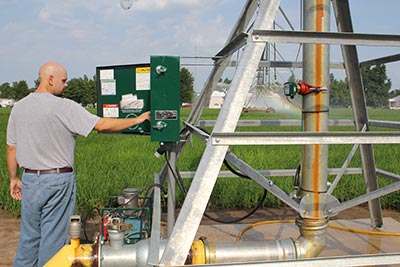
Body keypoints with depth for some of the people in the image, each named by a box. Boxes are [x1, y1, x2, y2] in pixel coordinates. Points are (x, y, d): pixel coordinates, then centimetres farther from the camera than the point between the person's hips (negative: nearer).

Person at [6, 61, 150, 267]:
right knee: (54, 235, 7)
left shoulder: (18, 107, 5)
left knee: (29, 235, 17)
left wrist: (14, 178, 19)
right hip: (58, 180, -6)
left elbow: (11, 148, 9)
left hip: (30, 179, 6)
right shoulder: (64, 107, -14)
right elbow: (102, 125, -17)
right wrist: (136, 120, -7)